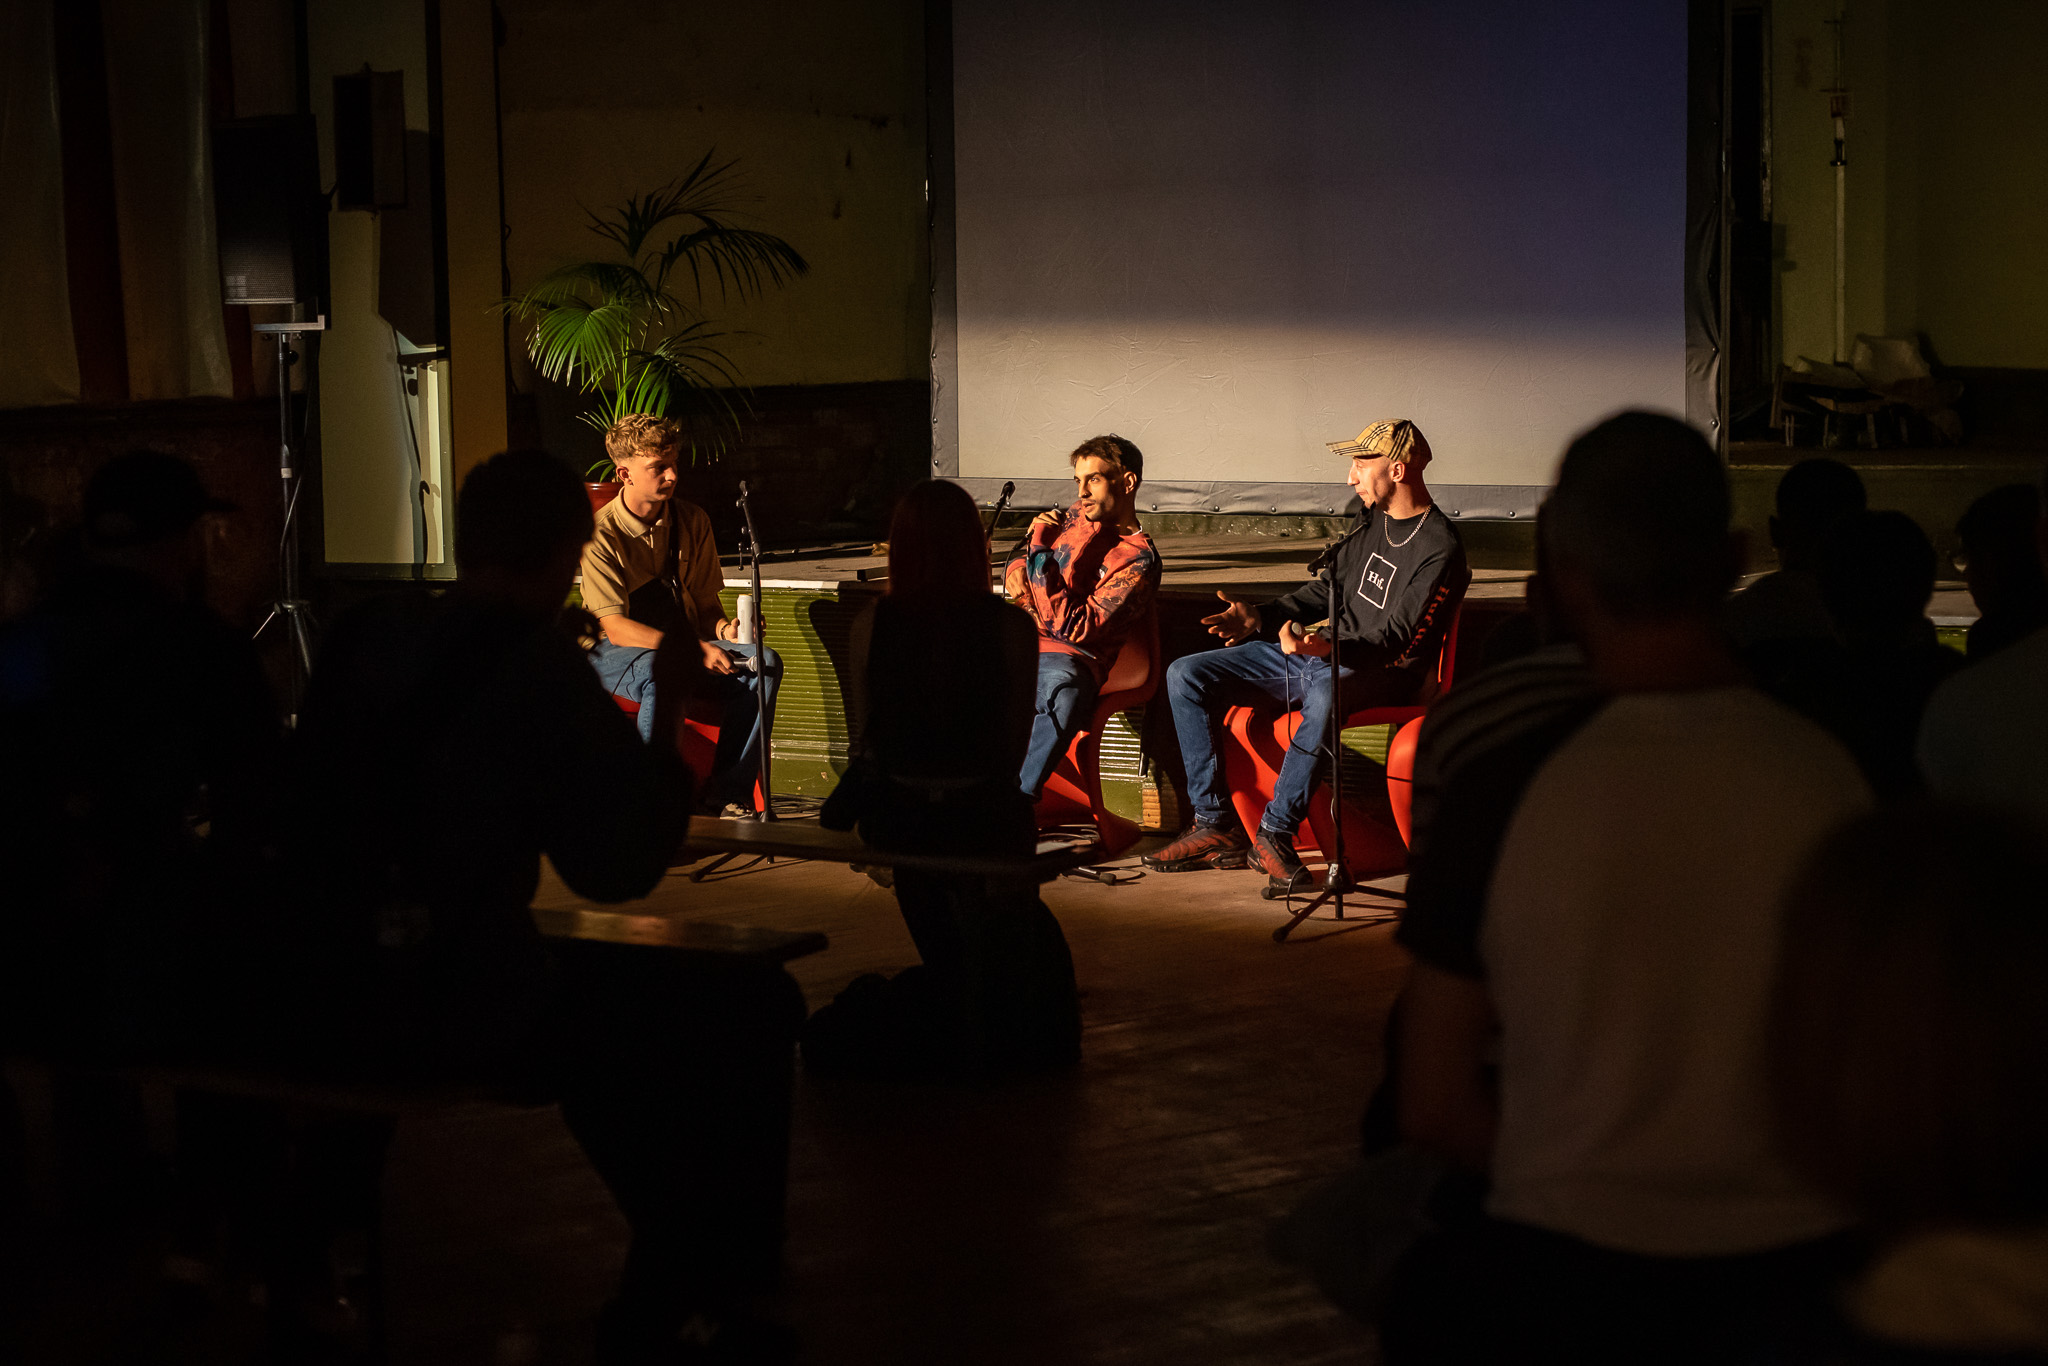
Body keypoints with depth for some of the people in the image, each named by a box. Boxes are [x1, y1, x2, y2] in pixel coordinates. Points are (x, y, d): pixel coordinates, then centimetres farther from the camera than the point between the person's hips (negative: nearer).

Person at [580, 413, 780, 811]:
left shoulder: (692, 520, 3)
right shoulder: (601, 535, -13)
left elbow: (705, 601, 10)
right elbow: (617, 628, -19)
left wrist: (724, 629, -15)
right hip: (612, 654, -5)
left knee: (764, 662, -22)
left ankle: (727, 794, -20)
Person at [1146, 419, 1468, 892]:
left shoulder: (1440, 548, -13)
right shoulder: (1372, 521, 13)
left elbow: (1398, 640, -22)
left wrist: (1328, 646, -38)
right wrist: (1259, 617, 8)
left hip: (1376, 675, -8)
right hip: (1317, 650, 9)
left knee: (1326, 692, -45)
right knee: (1185, 675, -4)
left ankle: (1276, 831, -30)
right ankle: (1215, 825, -10)